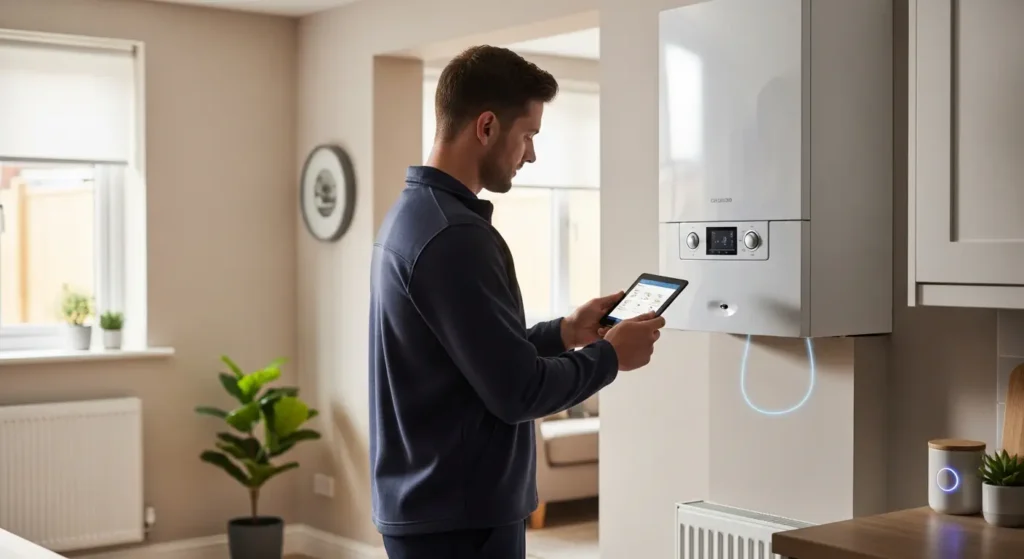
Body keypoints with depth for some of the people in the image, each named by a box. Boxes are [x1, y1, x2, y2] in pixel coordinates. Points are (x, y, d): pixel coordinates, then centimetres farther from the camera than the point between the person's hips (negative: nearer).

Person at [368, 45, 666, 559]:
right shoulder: (454, 235, -23)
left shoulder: (410, 213, 9)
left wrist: (564, 332, 11)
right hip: (460, 515, -10)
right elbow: (518, 392, -22)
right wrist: (611, 354, -8)